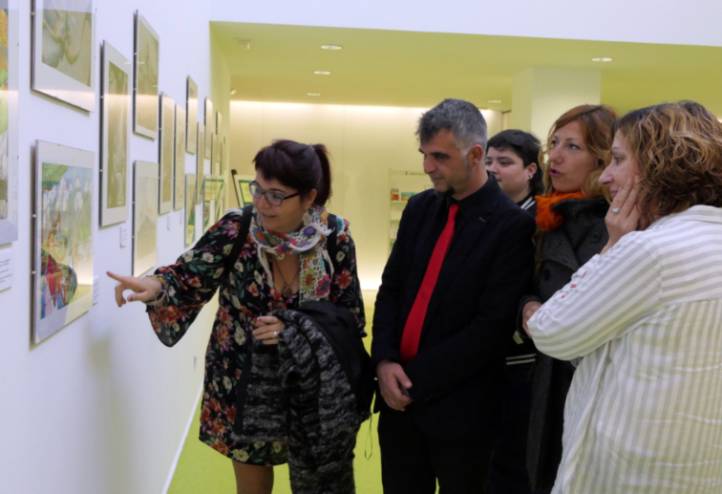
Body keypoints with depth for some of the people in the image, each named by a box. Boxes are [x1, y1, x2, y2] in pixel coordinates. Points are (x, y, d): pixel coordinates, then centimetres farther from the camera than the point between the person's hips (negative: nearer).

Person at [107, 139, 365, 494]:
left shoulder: (335, 236, -12)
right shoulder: (236, 229, -15)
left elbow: (351, 318, -5)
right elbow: (187, 280, -9)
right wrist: (157, 286, -31)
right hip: (242, 390, 0)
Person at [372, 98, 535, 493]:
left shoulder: (512, 226, -13)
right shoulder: (419, 208, 6)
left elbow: (491, 326, -17)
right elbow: (390, 289, 8)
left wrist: (416, 379, -14)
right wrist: (384, 360, -8)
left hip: (458, 407, -5)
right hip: (399, 395, 5)